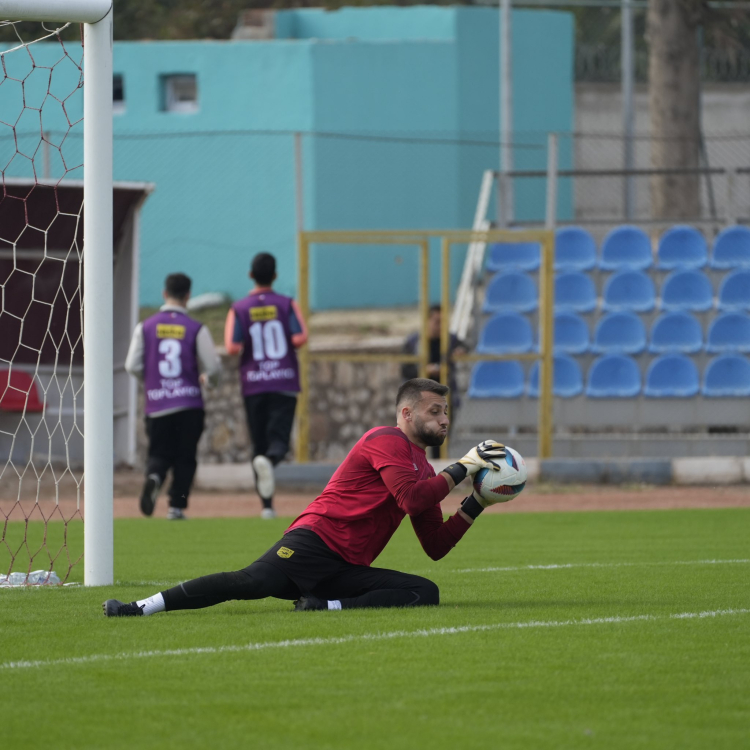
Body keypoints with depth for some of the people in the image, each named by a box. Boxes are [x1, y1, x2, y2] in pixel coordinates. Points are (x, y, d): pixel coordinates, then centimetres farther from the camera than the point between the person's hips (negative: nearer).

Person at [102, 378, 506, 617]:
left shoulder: (423, 469, 26)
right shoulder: (388, 441, 0)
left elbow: (436, 546, 26)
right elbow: (412, 499, -17)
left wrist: (477, 504, 18)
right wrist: (461, 469, -8)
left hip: (349, 571, 8)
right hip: (317, 538, -8)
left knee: (425, 592, -15)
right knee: (255, 582, -32)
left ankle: (327, 607, -26)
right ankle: (141, 607, -32)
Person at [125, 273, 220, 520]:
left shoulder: (145, 327, 2)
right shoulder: (196, 329, -2)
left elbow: (132, 366, -2)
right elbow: (213, 367, -5)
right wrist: (205, 377, 19)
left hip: (156, 404, 1)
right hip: (190, 404, -1)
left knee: (159, 453, 9)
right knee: (185, 458, 10)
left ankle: (153, 476, -24)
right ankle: (177, 506, 3)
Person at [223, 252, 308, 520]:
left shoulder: (239, 309, 1)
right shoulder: (287, 305, 0)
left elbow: (232, 347, -11)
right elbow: (300, 338, -13)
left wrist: (246, 347, 11)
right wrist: (287, 345, 8)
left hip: (253, 385, 1)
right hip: (285, 383, -1)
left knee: (259, 444, 9)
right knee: (279, 440, -4)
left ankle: (267, 505, 6)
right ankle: (269, 460, -41)